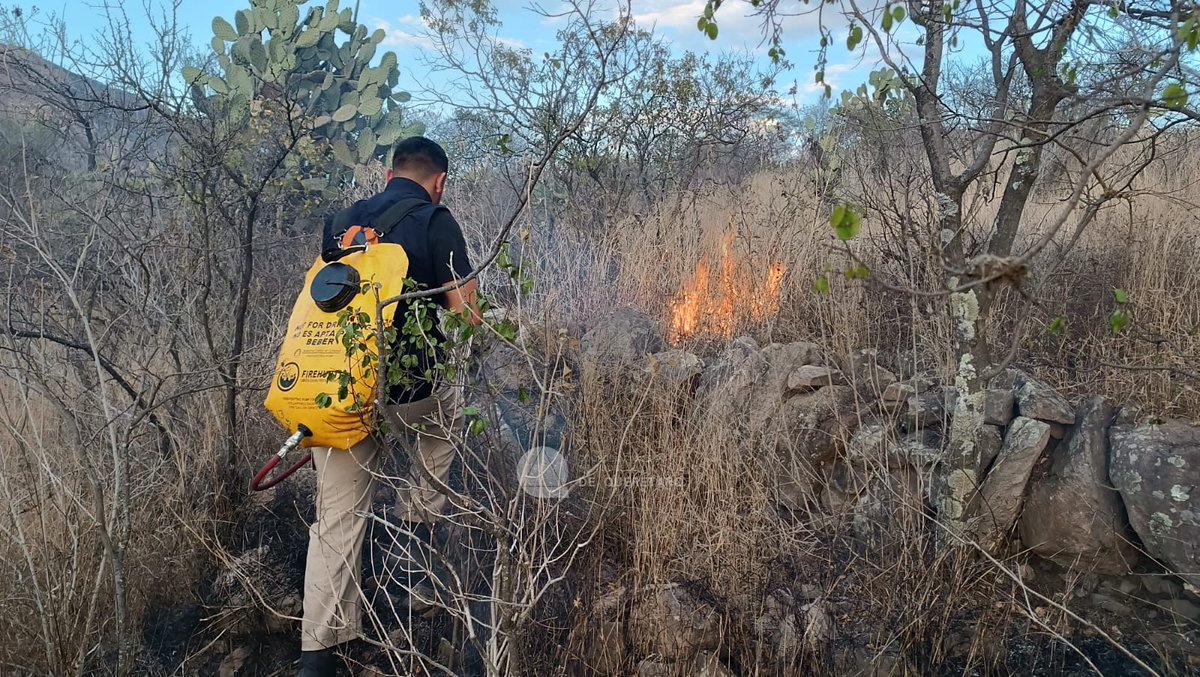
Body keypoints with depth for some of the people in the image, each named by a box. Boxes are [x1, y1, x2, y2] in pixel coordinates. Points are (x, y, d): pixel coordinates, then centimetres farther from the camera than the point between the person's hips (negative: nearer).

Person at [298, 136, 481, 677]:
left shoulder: (340, 221, 14)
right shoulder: (436, 221, -4)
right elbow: (466, 313, -7)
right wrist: (468, 309, 17)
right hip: (406, 391, -4)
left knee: (336, 520, 13)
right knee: (450, 410, 32)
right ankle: (418, 520, 28)